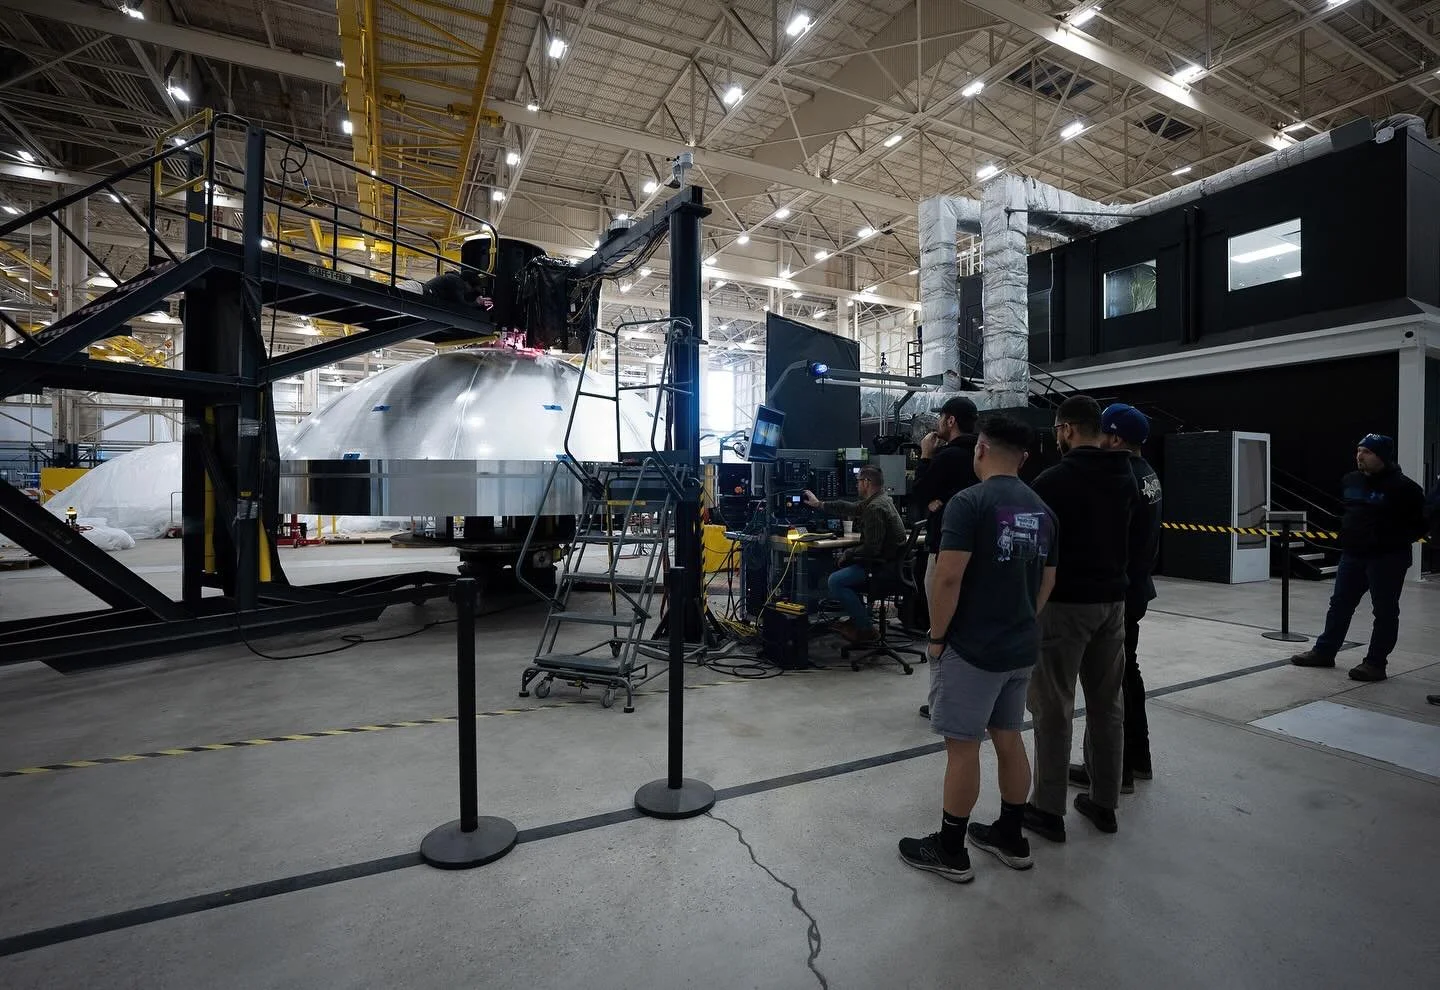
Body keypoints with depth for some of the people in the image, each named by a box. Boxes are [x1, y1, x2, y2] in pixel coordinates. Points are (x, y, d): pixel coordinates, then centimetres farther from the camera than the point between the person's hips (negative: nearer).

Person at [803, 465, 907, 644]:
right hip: (887, 560, 11)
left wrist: (847, 554, -8)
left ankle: (866, 630, -6)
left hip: (885, 566, -11)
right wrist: (819, 504, 30)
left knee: (835, 581, -15)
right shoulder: (879, 500, 10)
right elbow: (851, 508, 23)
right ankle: (858, 618, 26)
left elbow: (871, 549, -26)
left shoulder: (875, 508, -23)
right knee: (845, 564, 27)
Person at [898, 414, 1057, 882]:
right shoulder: (1042, 510, 8)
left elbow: (949, 577, -22)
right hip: (1022, 647, 8)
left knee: (962, 746, 4)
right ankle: (1010, 837, 33)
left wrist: (937, 636, -11)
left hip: (972, 648, -7)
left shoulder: (969, 501, -16)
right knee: (1009, 739, 19)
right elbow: (1047, 580, 14)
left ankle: (950, 850, 17)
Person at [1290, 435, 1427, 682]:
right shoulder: (1350, 480, 7)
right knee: (1340, 604, 14)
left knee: (1385, 611, 3)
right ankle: (1324, 651, 24)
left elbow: (1422, 524, -11)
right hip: (1352, 555, 7)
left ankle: (1375, 663, 10)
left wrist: (1394, 540, -19)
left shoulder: (1402, 487, -13)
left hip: (1387, 559, -7)